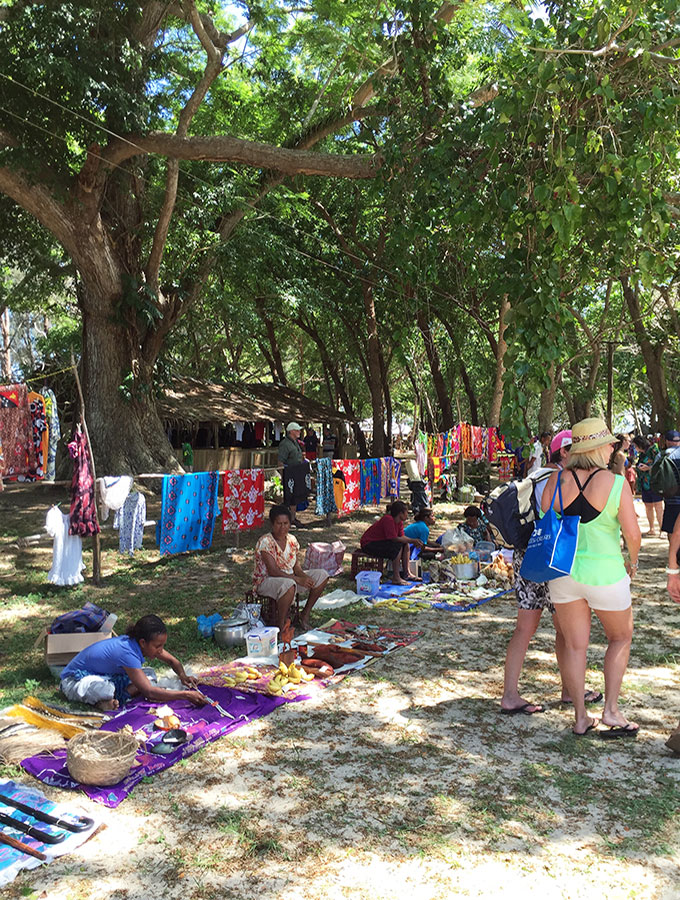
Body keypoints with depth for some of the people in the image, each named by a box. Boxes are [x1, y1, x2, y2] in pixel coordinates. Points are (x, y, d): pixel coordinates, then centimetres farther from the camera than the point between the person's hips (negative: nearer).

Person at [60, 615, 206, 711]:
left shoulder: (140, 643, -13)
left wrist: (183, 676, -18)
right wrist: (186, 695, -42)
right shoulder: (127, 653, -37)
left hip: (105, 674, 8)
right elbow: (149, 692, -40)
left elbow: (172, 660, 3)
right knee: (105, 689, -42)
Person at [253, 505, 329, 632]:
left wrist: (304, 576, -19)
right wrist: (298, 579, -31)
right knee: (289, 585, -40)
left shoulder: (292, 540, 2)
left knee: (322, 575, -1)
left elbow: (296, 566, 4)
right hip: (266, 581, -8)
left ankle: (305, 613, 6)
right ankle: (280, 625, -22)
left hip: (290, 577, 8)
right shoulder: (265, 542, -20)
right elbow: (273, 571, -26)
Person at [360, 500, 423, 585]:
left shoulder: (399, 522, 3)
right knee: (398, 546, -26)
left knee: (406, 544, 1)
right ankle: (396, 578, -23)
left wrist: (414, 541, -19)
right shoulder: (388, 519, -26)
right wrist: (412, 540, -23)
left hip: (381, 541, 10)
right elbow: (394, 539, -29)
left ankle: (407, 573, 3)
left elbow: (402, 537, -2)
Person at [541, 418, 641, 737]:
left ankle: (580, 717, 20)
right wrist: (632, 561, 6)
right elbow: (632, 534, -14)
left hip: (563, 571, 3)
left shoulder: (556, 480, -3)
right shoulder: (616, 483, -13)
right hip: (605, 573, -3)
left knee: (574, 645, 12)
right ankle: (611, 711, 18)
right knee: (620, 637, 20)